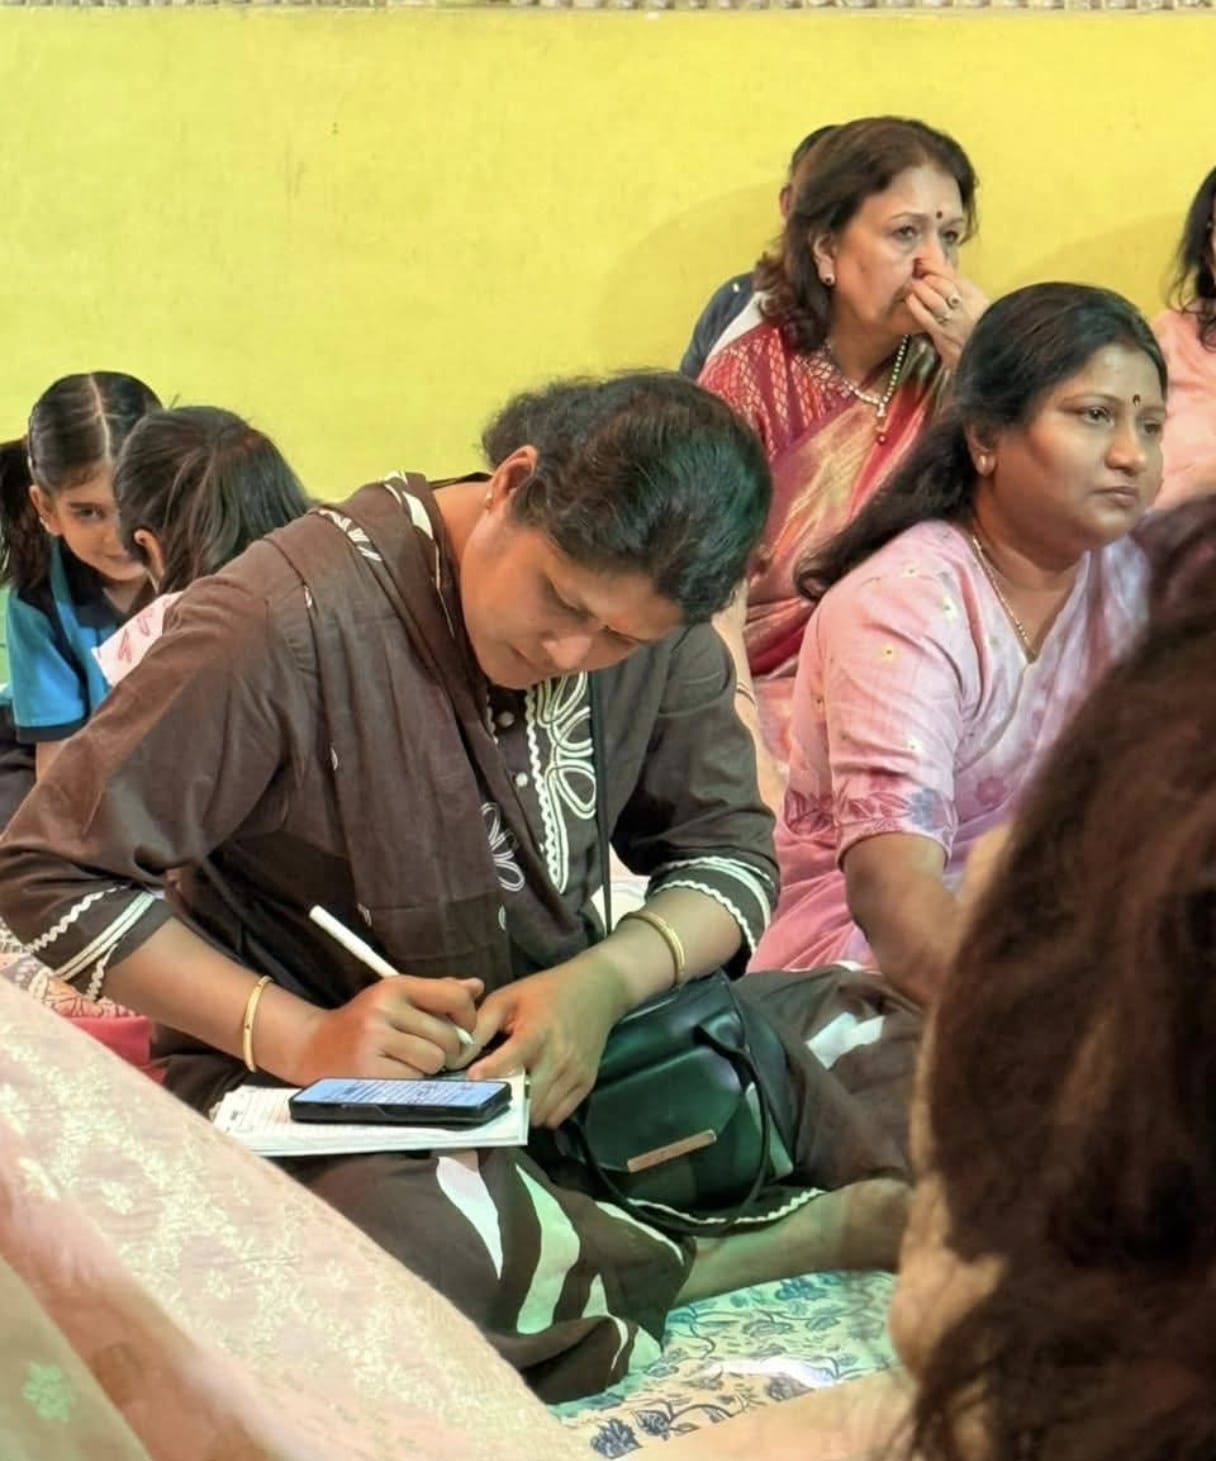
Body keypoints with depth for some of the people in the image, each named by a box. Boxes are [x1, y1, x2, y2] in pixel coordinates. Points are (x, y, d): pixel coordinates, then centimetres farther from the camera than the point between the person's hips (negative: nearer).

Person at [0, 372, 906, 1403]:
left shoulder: (654, 621, -4)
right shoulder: (292, 621, -22)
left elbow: (729, 853, 1)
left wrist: (607, 980, -21)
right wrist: (295, 1037, -26)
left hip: (562, 1041, 5)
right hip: (313, 1080, -4)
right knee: (418, 1241, -39)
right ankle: (802, 1237, -17)